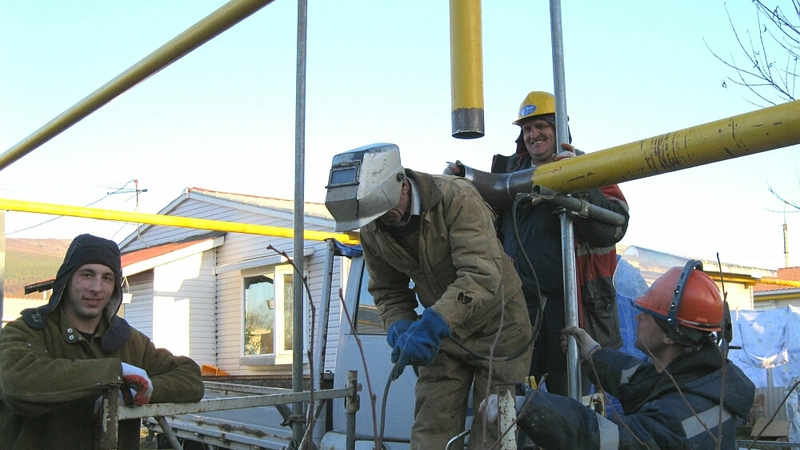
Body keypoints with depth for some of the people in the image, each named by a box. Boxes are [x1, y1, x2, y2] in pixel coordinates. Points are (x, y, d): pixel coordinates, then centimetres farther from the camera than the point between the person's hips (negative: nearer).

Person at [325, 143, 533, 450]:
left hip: (495, 323, -4)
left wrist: (431, 324, -44)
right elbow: (387, 290, 3)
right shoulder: (371, 228, -8)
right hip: (442, 331, 5)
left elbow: (482, 275, -35)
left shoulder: (457, 198, -26)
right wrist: (400, 330, -18)